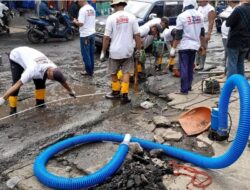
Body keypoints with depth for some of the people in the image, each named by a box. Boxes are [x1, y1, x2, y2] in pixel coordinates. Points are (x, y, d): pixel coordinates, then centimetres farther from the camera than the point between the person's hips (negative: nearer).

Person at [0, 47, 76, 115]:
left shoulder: (54, 69, -24)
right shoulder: (34, 70, -44)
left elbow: (62, 80, -4)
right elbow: (18, 84, -44)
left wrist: (71, 91, 11)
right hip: (16, 57, -5)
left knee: (40, 82, -4)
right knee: (16, 82, -18)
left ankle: (40, 103, 12)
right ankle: (12, 110, -8)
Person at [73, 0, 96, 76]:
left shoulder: (83, 9, -16)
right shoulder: (92, 9, 10)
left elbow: (81, 23, -21)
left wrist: (75, 21, -2)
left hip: (85, 35, -8)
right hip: (92, 33, 8)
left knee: (86, 54, 2)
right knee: (91, 53, 13)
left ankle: (89, 71, 8)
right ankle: (91, 70, 20)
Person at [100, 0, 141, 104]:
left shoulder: (111, 18, -7)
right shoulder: (131, 17, -2)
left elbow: (106, 37, -8)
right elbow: (137, 35, -3)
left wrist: (103, 52, 0)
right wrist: (138, 49, 6)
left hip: (115, 51, -1)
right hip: (128, 51, 2)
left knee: (113, 73, 16)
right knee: (126, 73, 8)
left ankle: (116, 92, 28)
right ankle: (124, 95, 1)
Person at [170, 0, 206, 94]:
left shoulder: (182, 16, -12)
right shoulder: (199, 15, 6)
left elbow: (178, 35, -13)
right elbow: (202, 33, 12)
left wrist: (173, 48, -7)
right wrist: (202, 45, 23)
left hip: (184, 46, -6)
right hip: (195, 45, 6)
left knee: (184, 68, 0)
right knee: (190, 67, 16)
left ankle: (184, 89, 0)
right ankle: (189, 86, 23)